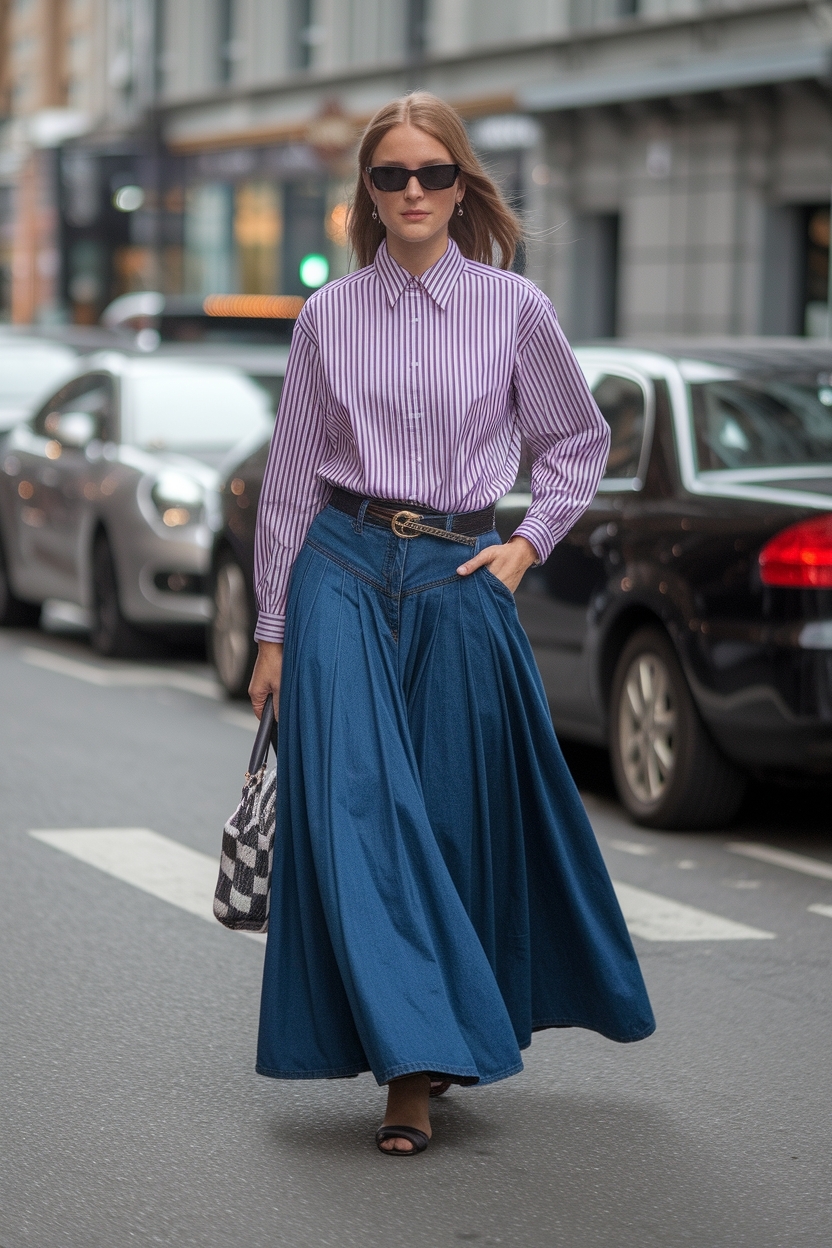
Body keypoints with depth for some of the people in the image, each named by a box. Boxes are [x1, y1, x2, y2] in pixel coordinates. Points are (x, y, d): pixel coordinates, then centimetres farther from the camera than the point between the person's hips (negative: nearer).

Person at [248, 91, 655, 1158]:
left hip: (459, 577, 0)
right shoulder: (328, 317, 5)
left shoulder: (513, 307, 3)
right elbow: (291, 473, 9)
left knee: (452, 818, 1)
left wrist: (528, 544, 3)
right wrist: (272, 630, 8)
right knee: (354, 801, -13)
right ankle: (415, 1052, -9)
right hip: (344, 568, 0)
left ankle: (423, 1062, 14)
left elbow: (579, 440, 16)